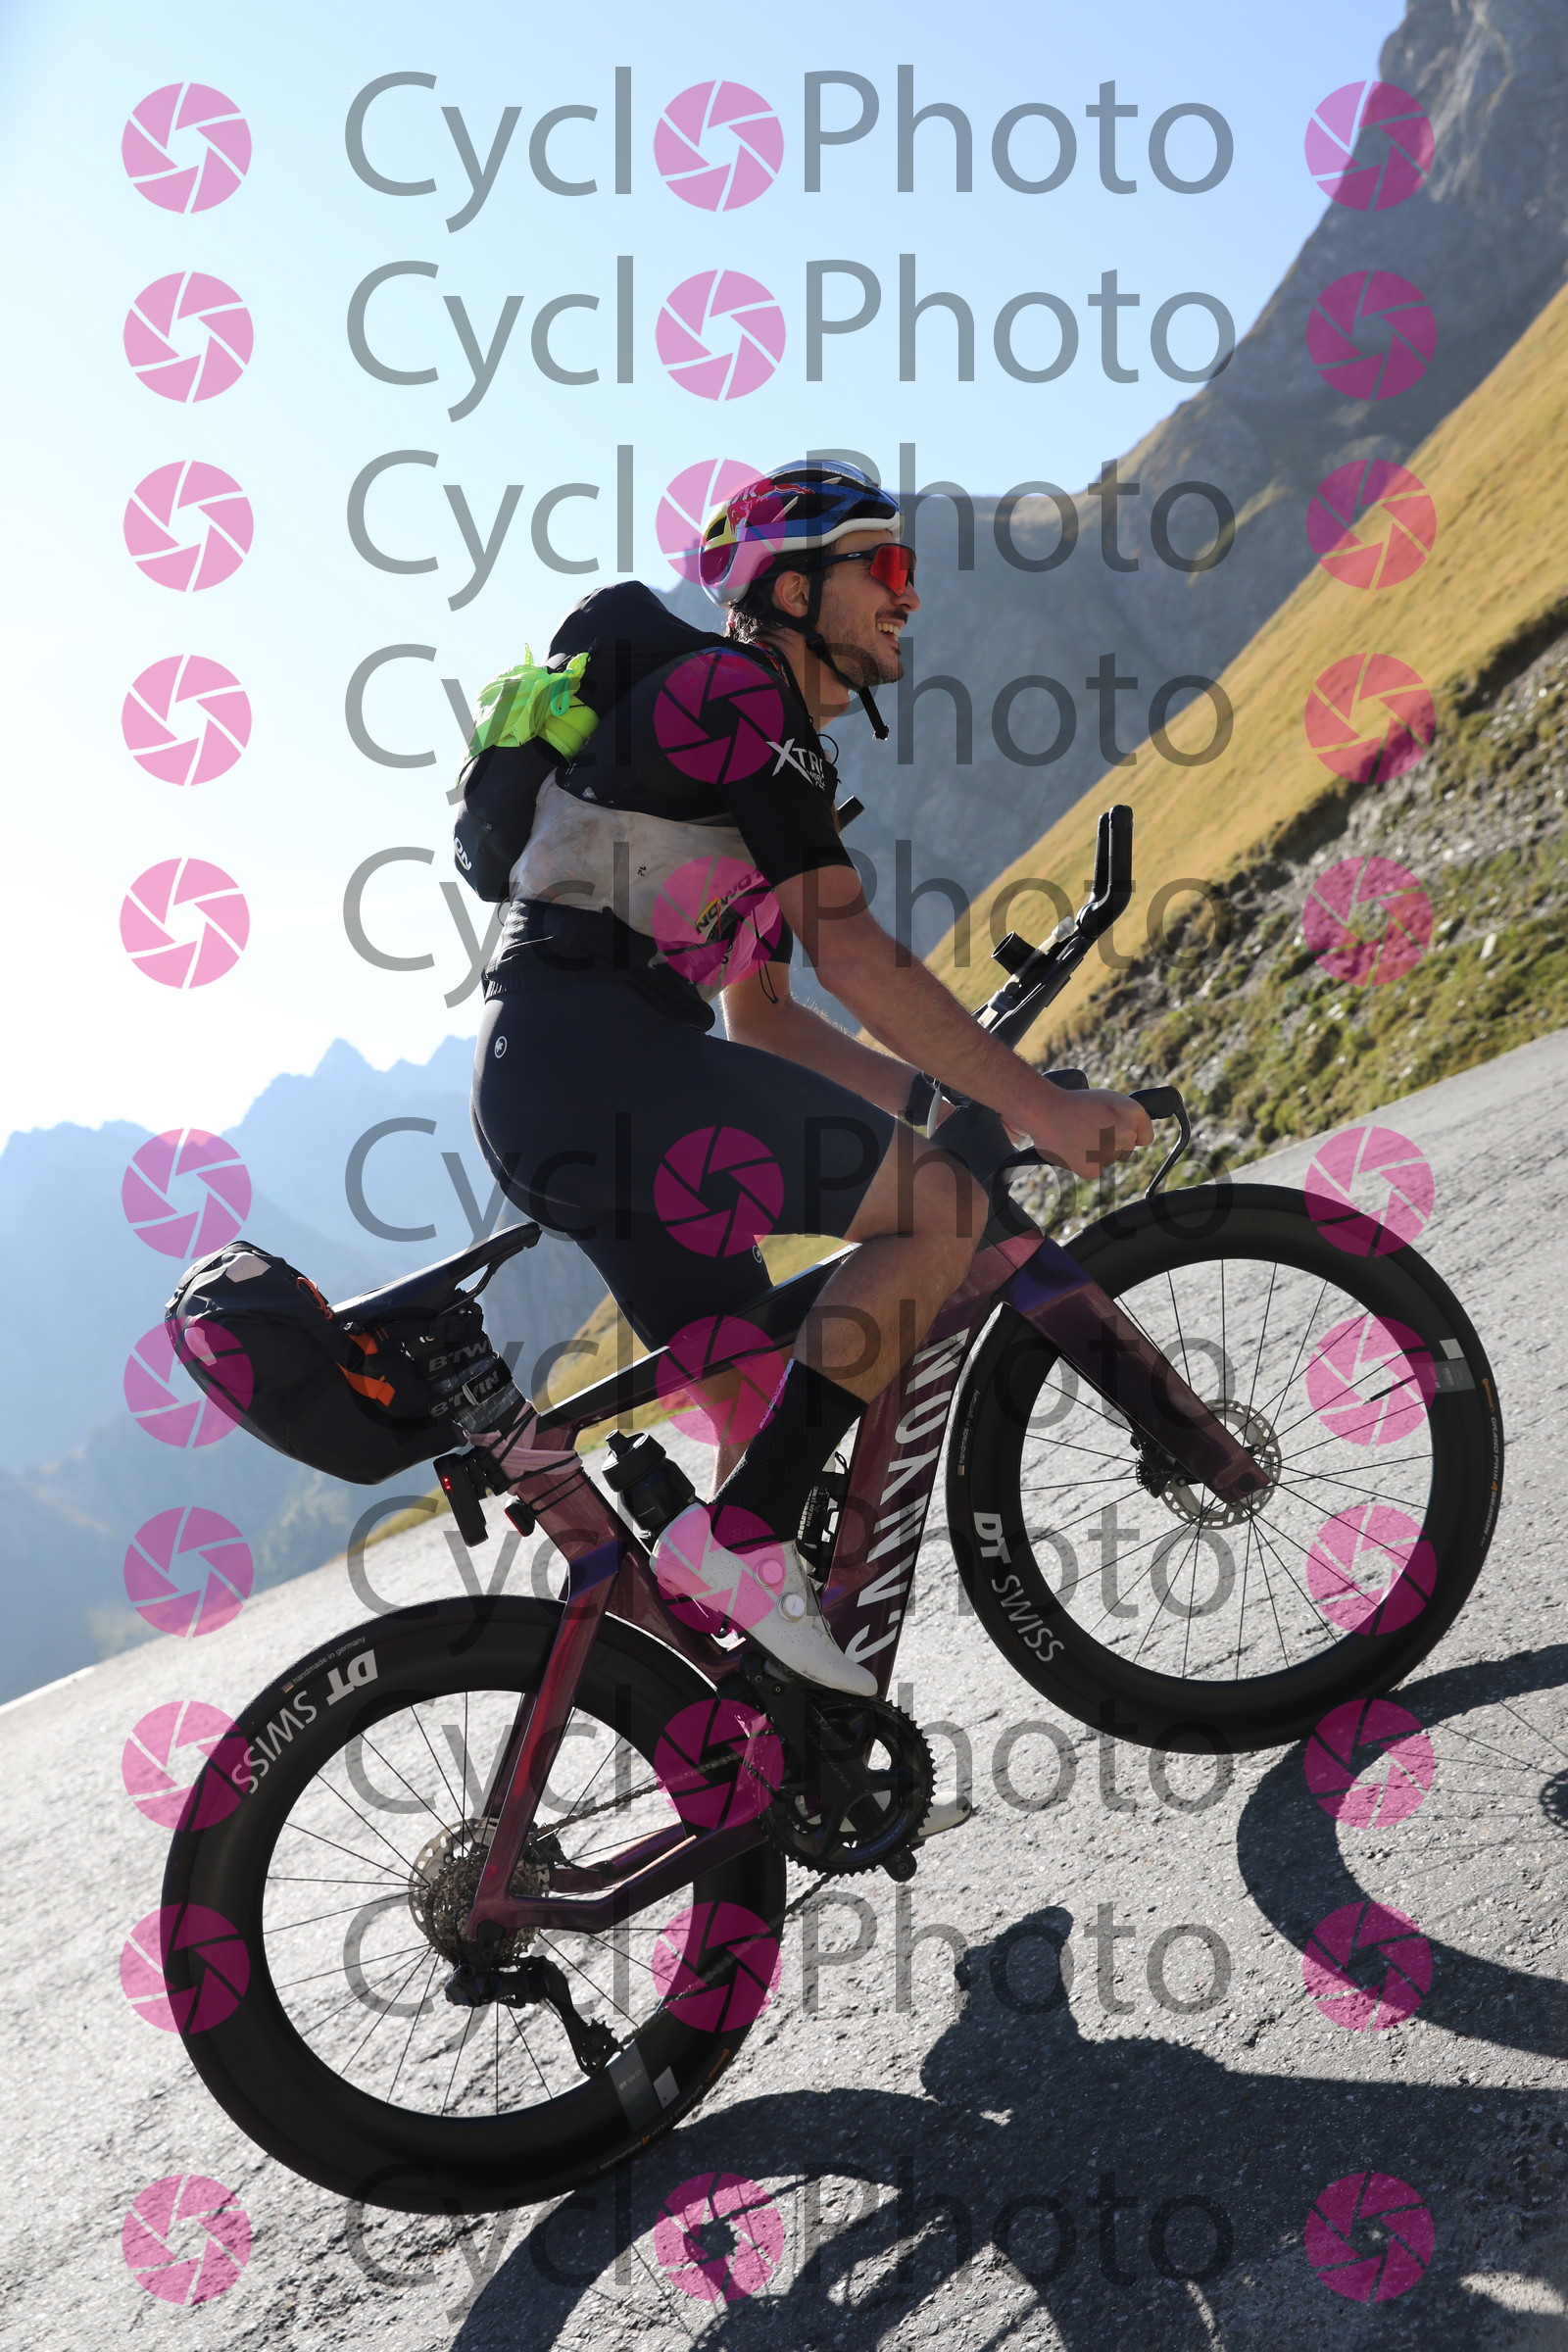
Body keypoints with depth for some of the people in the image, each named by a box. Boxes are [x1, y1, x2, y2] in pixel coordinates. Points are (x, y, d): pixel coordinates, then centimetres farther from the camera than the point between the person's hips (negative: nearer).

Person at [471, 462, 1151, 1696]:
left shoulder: (778, 756, 26)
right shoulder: (734, 691, -4)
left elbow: (762, 1015, 27)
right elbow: (849, 950, -14)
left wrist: (964, 1095, 21)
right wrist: (1035, 1104, -12)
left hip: (549, 1102, 10)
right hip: (587, 1052, -10)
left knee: (766, 1388, 14)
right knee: (945, 1206, -15)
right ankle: (738, 1538, -13)